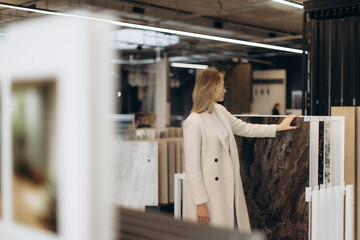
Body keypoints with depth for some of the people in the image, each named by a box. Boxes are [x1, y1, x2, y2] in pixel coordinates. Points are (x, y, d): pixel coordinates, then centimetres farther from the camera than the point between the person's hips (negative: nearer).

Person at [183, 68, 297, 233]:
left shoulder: (220, 111, 9)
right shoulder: (194, 122, -17)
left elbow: (244, 128, 24)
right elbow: (192, 167, -17)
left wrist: (278, 127, 25)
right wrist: (200, 203, -17)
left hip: (228, 187, 8)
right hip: (209, 192, -8)